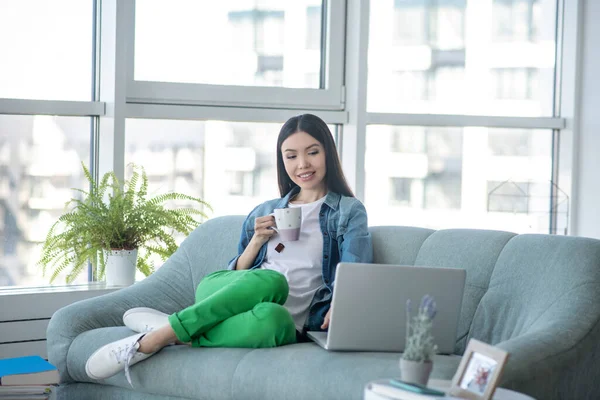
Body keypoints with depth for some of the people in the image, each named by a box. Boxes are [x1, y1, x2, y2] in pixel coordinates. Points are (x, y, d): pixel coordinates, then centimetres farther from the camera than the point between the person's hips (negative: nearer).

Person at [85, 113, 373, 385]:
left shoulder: (349, 212, 13)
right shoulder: (263, 213, 24)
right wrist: (256, 241, 3)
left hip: (289, 321, -2)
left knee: (272, 319, -43)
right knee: (270, 282, -37)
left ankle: (175, 335, -28)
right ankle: (153, 337, -31)